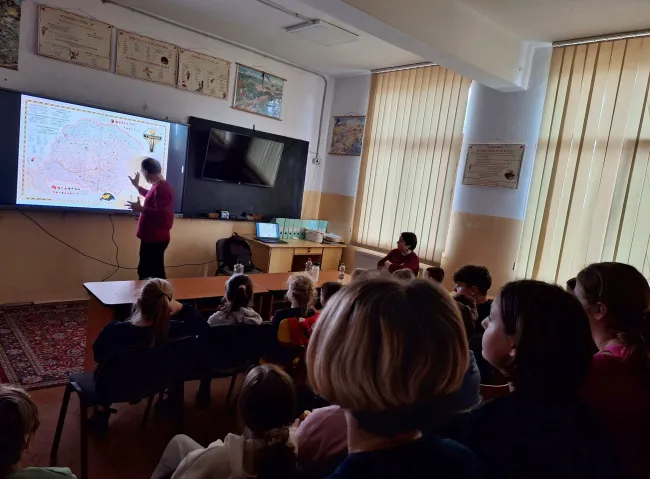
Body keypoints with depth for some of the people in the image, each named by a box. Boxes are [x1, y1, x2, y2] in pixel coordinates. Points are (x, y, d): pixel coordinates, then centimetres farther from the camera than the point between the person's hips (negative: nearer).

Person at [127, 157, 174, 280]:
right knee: (156, 273, 17)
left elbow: (161, 215, -30)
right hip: (154, 238, 10)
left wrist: (140, 209, -25)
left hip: (154, 239, -10)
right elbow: (152, 198, 34)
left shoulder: (160, 188, -22)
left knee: (148, 274, -6)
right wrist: (137, 186, 36)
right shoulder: (160, 186, 11)